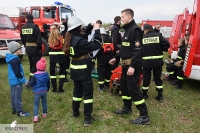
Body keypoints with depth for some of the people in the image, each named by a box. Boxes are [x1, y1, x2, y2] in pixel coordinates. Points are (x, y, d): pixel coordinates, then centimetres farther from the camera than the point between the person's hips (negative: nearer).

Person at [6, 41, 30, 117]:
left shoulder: (10, 58, 10)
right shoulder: (15, 59, -22)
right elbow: (17, 73, -24)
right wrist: (24, 81, -15)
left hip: (12, 81, 10)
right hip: (17, 81, -10)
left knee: (13, 96, 18)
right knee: (17, 96, -1)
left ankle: (14, 109, 30)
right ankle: (19, 111, 8)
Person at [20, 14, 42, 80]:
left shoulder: (23, 28, 6)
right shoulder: (35, 27, -13)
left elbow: (22, 39, 11)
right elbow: (39, 39, -17)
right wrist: (39, 48, -10)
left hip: (28, 48, 6)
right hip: (35, 48, -6)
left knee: (31, 63, 19)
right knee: (35, 64, 0)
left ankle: (32, 76, 27)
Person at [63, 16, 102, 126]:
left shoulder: (70, 38, 3)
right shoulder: (79, 41, -23)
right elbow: (96, 45, -23)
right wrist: (97, 30, -16)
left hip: (75, 69, 8)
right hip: (83, 70, -8)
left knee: (77, 90, 21)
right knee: (87, 92, 2)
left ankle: (75, 112, 35)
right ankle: (87, 118, 7)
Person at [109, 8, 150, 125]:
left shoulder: (135, 29, -16)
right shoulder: (128, 29, 16)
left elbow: (137, 50, -24)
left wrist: (133, 66, -30)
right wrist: (116, 58, 21)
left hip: (132, 65, -10)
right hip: (126, 64, 10)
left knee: (133, 89, -9)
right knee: (124, 86, 18)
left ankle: (144, 116, 0)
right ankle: (127, 108, 35)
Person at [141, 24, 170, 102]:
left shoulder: (142, 38, 0)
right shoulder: (158, 35, 0)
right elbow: (167, 44, -8)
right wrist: (160, 50, 7)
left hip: (146, 62, -1)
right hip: (158, 61, 1)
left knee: (146, 78, 12)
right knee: (158, 78, 12)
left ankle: (144, 94, 23)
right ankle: (160, 96, 14)